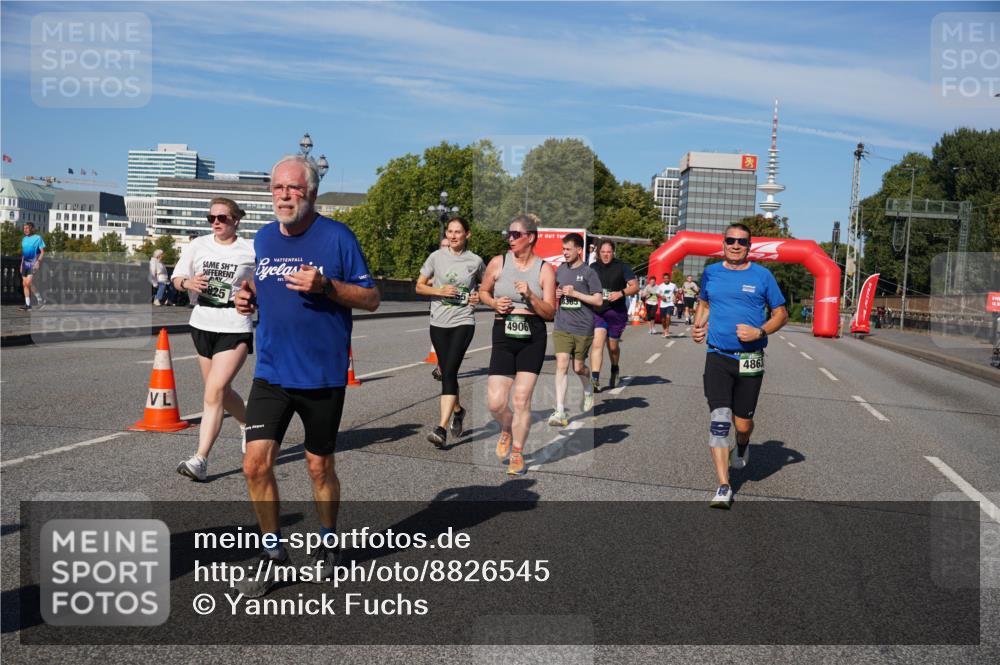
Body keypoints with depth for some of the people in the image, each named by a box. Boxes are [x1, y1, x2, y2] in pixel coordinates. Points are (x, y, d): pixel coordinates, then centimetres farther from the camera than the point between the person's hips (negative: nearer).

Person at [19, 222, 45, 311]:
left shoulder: (38, 238, -5)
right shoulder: (24, 239, 15)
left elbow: (42, 251, -8)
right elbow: (23, 253, 21)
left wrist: (38, 261, -21)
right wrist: (21, 264, 18)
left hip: (33, 263, -7)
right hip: (25, 263, 7)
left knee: (28, 283, -18)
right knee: (25, 284, 3)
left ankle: (40, 299, -1)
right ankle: (28, 305, 5)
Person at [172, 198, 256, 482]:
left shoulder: (251, 250, -4)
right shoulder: (198, 245, 5)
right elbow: (177, 278, 5)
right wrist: (188, 283, -16)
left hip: (235, 327, -5)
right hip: (202, 324, 5)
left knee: (214, 392, -15)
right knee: (221, 391, 17)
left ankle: (200, 460, -12)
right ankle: (250, 425, 44)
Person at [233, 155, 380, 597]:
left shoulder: (337, 237, -8)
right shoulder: (264, 238, 8)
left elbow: (371, 299, -7)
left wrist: (325, 286, -23)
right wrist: (249, 296, 0)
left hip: (322, 375, -4)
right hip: (270, 373, 4)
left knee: (319, 467, 10)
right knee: (256, 464, -4)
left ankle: (328, 544, 35)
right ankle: (274, 554, 17)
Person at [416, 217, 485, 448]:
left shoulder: (475, 261, 1)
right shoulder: (436, 257, 3)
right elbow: (419, 286, 7)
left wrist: (479, 296, -2)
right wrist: (439, 291, -10)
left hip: (463, 322, -3)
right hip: (439, 323, 3)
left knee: (449, 372, -15)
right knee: (446, 374, 10)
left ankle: (441, 429, -17)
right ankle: (458, 411, 39)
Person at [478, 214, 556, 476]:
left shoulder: (544, 269, 0)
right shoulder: (498, 263, 3)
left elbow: (550, 312, 0)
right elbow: (483, 291, 19)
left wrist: (530, 296, -17)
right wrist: (494, 303, -2)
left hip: (533, 337, -1)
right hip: (503, 336, 1)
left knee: (522, 399, -3)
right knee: (496, 402, -8)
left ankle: (517, 453, 17)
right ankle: (506, 431, 27)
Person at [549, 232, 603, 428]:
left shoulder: (588, 272, -6)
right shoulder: (561, 269, 9)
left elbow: (598, 300, -9)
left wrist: (574, 293, -15)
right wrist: (556, 294, 3)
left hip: (583, 328, -3)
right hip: (562, 327, 3)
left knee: (578, 367, 10)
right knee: (561, 365, -10)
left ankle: (588, 392, 44)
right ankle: (560, 412, -10)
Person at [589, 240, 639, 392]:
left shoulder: (621, 267, 0)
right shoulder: (593, 268, 7)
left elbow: (635, 286, -2)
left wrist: (621, 293, -17)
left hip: (617, 312, -1)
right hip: (597, 312, 1)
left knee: (613, 346, 13)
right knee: (597, 343, -17)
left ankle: (615, 371, 42)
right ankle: (595, 379, -21)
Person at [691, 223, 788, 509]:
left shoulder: (762, 275, 1)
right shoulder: (711, 272, 8)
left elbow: (781, 313, 7)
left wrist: (759, 332, -12)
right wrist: (698, 326, 4)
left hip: (750, 359, -1)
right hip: (717, 357, 1)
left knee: (742, 423, 5)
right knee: (719, 420, -10)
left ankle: (742, 446, 44)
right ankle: (724, 488, -5)